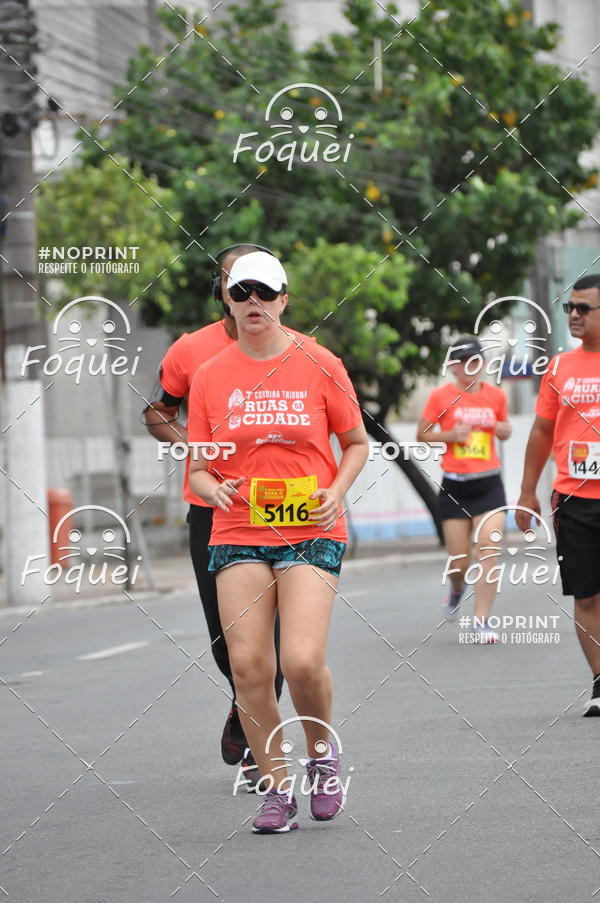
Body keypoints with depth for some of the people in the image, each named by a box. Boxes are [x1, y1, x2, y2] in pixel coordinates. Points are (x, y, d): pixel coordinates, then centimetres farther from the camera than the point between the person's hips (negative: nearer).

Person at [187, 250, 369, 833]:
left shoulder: (319, 366, 2)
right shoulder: (209, 377, 7)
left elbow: (356, 442, 12)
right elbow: (197, 467, 11)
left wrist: (335, 492, -6)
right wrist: (214, 489, -11)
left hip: (311, 530, -2)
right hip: (238, 533, 2)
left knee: (302, 660, -17)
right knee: (247, 664, -6)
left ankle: (322, 754, 13)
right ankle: (276, 788, 9)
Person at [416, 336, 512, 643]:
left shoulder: (496, 395, 6)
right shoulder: (441, 396, -1)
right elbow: (421, 435, 4)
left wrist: (503, 430, -2)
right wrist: (449, 435, -13)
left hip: (489, 485, 1)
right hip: (454, 487, -1)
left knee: (488, 550, -14)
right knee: (458, 564, 2)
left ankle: (482, 621, -8)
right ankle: (457, 590, 39)